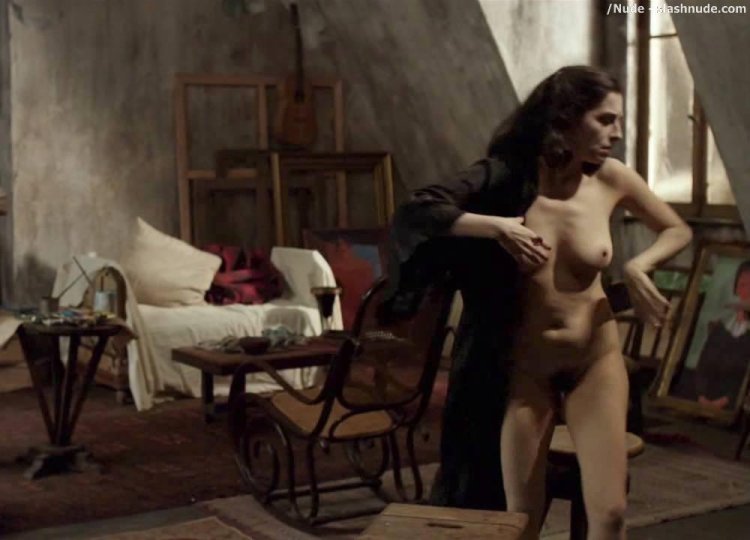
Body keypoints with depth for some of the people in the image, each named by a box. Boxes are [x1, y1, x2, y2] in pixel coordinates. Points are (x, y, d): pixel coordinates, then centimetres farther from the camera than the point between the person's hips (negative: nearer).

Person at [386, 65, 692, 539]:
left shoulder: (611, 179, -8)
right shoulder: (506, 176, -14)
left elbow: (678, 230, 8)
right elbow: (414, 214, -22)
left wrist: (637, 267, -10)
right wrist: (496, 226, -29)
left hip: (596, 361, 2)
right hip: (525, 366, -1)